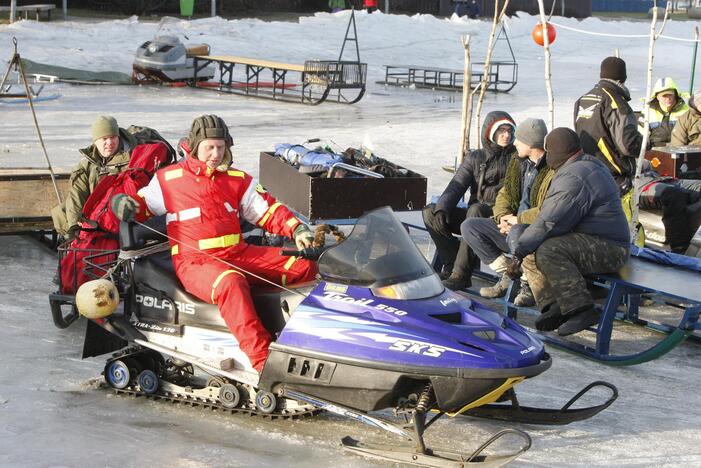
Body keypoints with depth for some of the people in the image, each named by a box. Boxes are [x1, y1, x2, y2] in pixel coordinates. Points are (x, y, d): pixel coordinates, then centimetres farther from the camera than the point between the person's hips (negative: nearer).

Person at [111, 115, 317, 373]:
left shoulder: (238, 180, 16)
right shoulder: (169, 178, 7)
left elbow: (267, 210, 15)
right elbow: (144, 203, 18)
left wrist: (296, 230, 0)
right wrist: (125, 204, -6)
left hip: (239, 254, 5)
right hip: (194, 261, -5)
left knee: (305, 265, -12)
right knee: (231, 283, -41)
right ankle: (263, 361, -49)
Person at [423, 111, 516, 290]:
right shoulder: (475, 158, 15)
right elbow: (456, 186, 4)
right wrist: (442, 208, -15)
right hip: (475, 216, 5)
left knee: (476, 210, -37)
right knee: (430, 212, -13)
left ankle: (460, 275, -38)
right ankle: (452, 265, -20)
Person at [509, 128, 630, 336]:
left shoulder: (574, 178, -19)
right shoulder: (589, 165, 17)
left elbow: (550, 222, -23)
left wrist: (519, 250, -14)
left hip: (608, 249, -11)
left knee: (548, 251, -31)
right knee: (530, 254, 9)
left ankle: (581, 309, -30)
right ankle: (554, 307, -3)